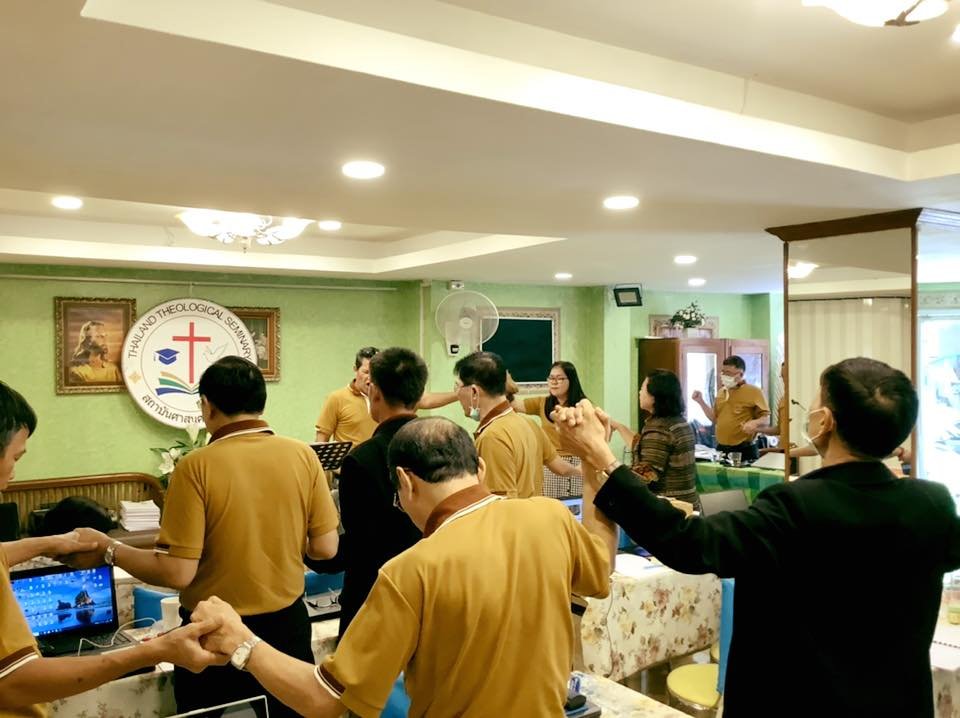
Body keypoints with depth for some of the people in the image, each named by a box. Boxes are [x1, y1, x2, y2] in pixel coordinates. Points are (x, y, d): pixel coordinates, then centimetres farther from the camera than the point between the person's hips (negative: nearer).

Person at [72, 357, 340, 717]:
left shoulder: (197, 466, -18)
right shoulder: (302, 455, -8)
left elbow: (177, 572, -18)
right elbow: (325, 548, -3)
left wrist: (107, 548, -3)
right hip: (288, 625, 3)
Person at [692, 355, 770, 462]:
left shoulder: (753, 391, -6)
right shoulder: (722, 392, 14)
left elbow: (766, 419, -5)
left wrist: (754, 423, -27)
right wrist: (700, 401, 11)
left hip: (744, 451, -6)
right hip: (721, 449, 6)